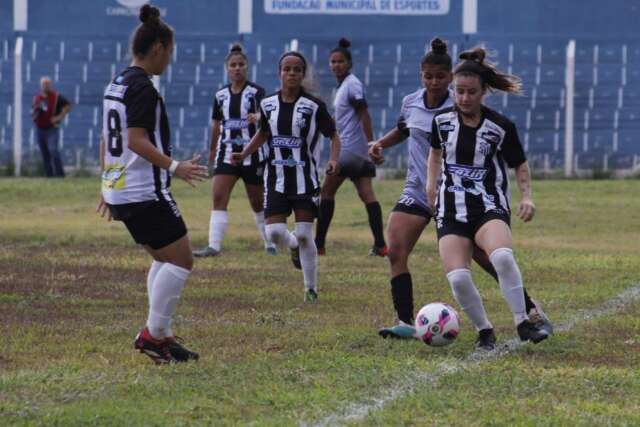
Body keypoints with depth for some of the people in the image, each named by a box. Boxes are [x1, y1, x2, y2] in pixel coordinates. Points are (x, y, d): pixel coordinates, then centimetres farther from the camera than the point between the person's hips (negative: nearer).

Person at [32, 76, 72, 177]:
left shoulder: (56, 97, -3)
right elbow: (32, 114, 17)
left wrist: (59, 117, -8)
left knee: (53, 150, -21)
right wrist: (35, 111, -6)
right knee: (45, 155, 7)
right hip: (40, 130, 5)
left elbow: (68, 106, 0)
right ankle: (49, 175, 13)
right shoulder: (36, 98, 10)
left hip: (52, 130, -5)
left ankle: (59, 174, -19)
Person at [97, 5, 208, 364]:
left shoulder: (116, 85, 14)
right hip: (145, 192, -10)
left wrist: (108, 188, 28)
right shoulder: (143, 88, -16)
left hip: (120, 191, 10)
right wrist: (174, 166, -30)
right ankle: (154, 334, -6)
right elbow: (137, 141, -24)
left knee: (164, 259, 17)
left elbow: (108, 141, 21)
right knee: (181, 260, -4)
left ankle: (160, 335, 14)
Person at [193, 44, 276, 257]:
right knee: (219, 198, -12)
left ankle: (270, 243, 26)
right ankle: (214, 246, -17)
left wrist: (257, 117, -46)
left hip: (252, 154, -3)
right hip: (227, 153, 3)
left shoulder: (256, 92, -5)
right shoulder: (221, 95, 7)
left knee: (258, 203, 8)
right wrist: (212, 151, 24)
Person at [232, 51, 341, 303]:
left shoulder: (313, 106, -6)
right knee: (274, 232, -8)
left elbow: (333, 136, 1)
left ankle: (311, 289, 10)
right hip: (277, 180, 3)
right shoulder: (268, 105, 4)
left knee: (304, 235, -4)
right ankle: (295, 247, 29)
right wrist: (243, 154, 6)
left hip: (305, 180, -3)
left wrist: (333, 160, -17)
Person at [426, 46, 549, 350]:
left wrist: (526, 196, -6)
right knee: (457, 278, -19)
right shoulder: (442, 120, 3)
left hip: (490, 208, -3)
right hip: (451, 211, 3)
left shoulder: (501, 127, -6)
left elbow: (520, 165, 8)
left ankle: (523, 323, -23)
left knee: (502, 256, -35)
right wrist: (431, 182, 14)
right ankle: (484, 332, 5)